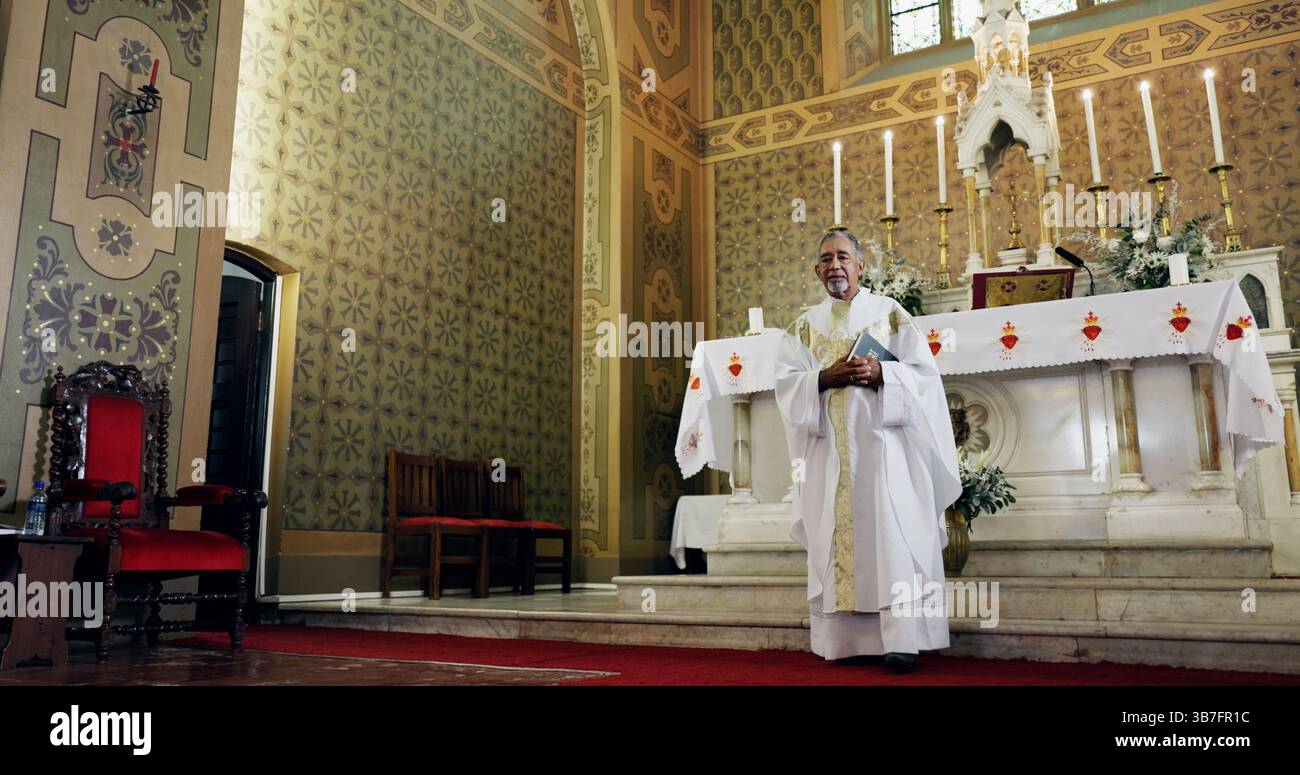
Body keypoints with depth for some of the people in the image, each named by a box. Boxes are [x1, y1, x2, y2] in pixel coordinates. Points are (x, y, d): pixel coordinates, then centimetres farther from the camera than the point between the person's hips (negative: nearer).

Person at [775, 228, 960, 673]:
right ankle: (844, 639, 8)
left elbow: (922, 372, 1)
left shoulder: (890, 314, 7)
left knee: (893, 535, -9)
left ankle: (902, 639, -8)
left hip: (882, 441, -2)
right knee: (835, 538, 1)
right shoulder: (805, 326, 13)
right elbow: (786, 382, 4)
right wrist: (825, 377, -14)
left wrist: (880, 374, -17)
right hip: (829, 450, 3)